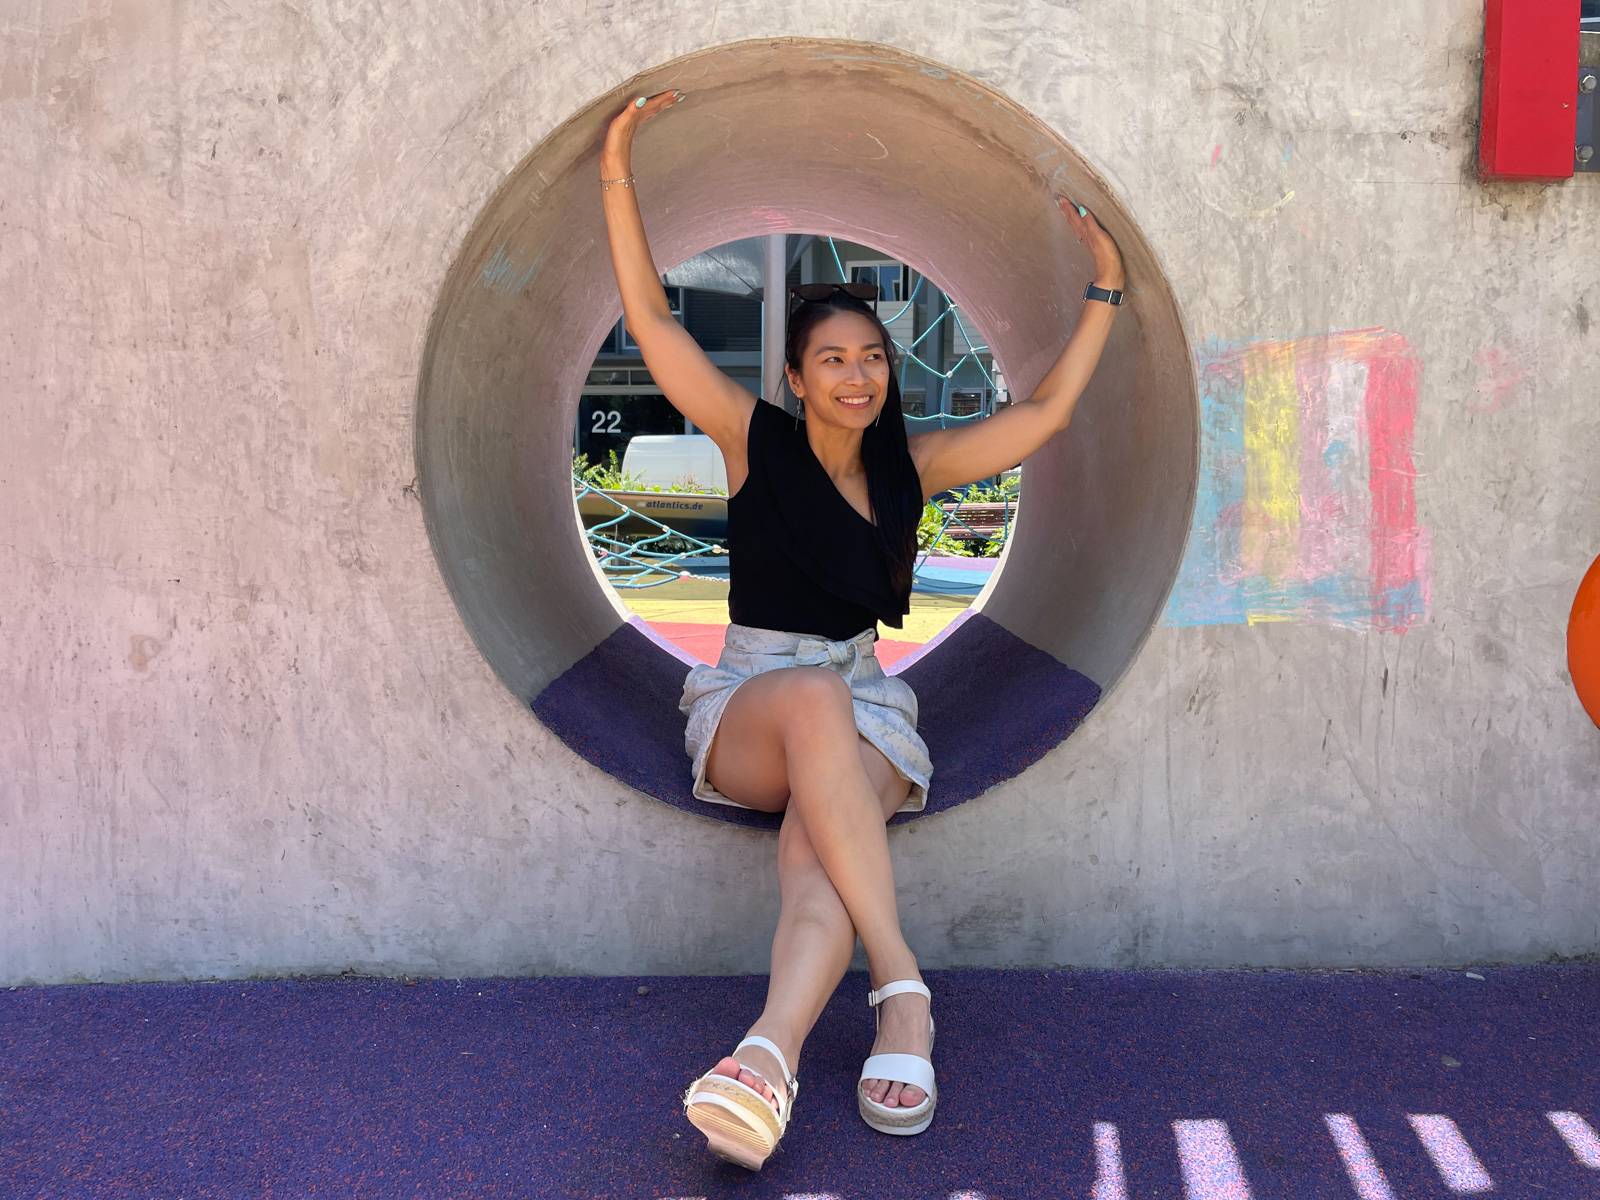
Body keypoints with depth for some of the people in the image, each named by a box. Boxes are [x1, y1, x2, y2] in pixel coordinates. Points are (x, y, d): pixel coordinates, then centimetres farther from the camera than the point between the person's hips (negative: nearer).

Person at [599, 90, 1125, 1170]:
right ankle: (904, 992, -44)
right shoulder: (755, 440, 4)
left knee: (819, 838, -32)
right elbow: (653, 322, -3)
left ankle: (773, 1049, -57)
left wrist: (1107, 289, 12)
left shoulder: (910, 469, 12)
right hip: (745, 712, -2)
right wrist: (620, 172, -9)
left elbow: (1043, 414, 13)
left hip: (866, 713, 2)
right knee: (816, 695, -39)